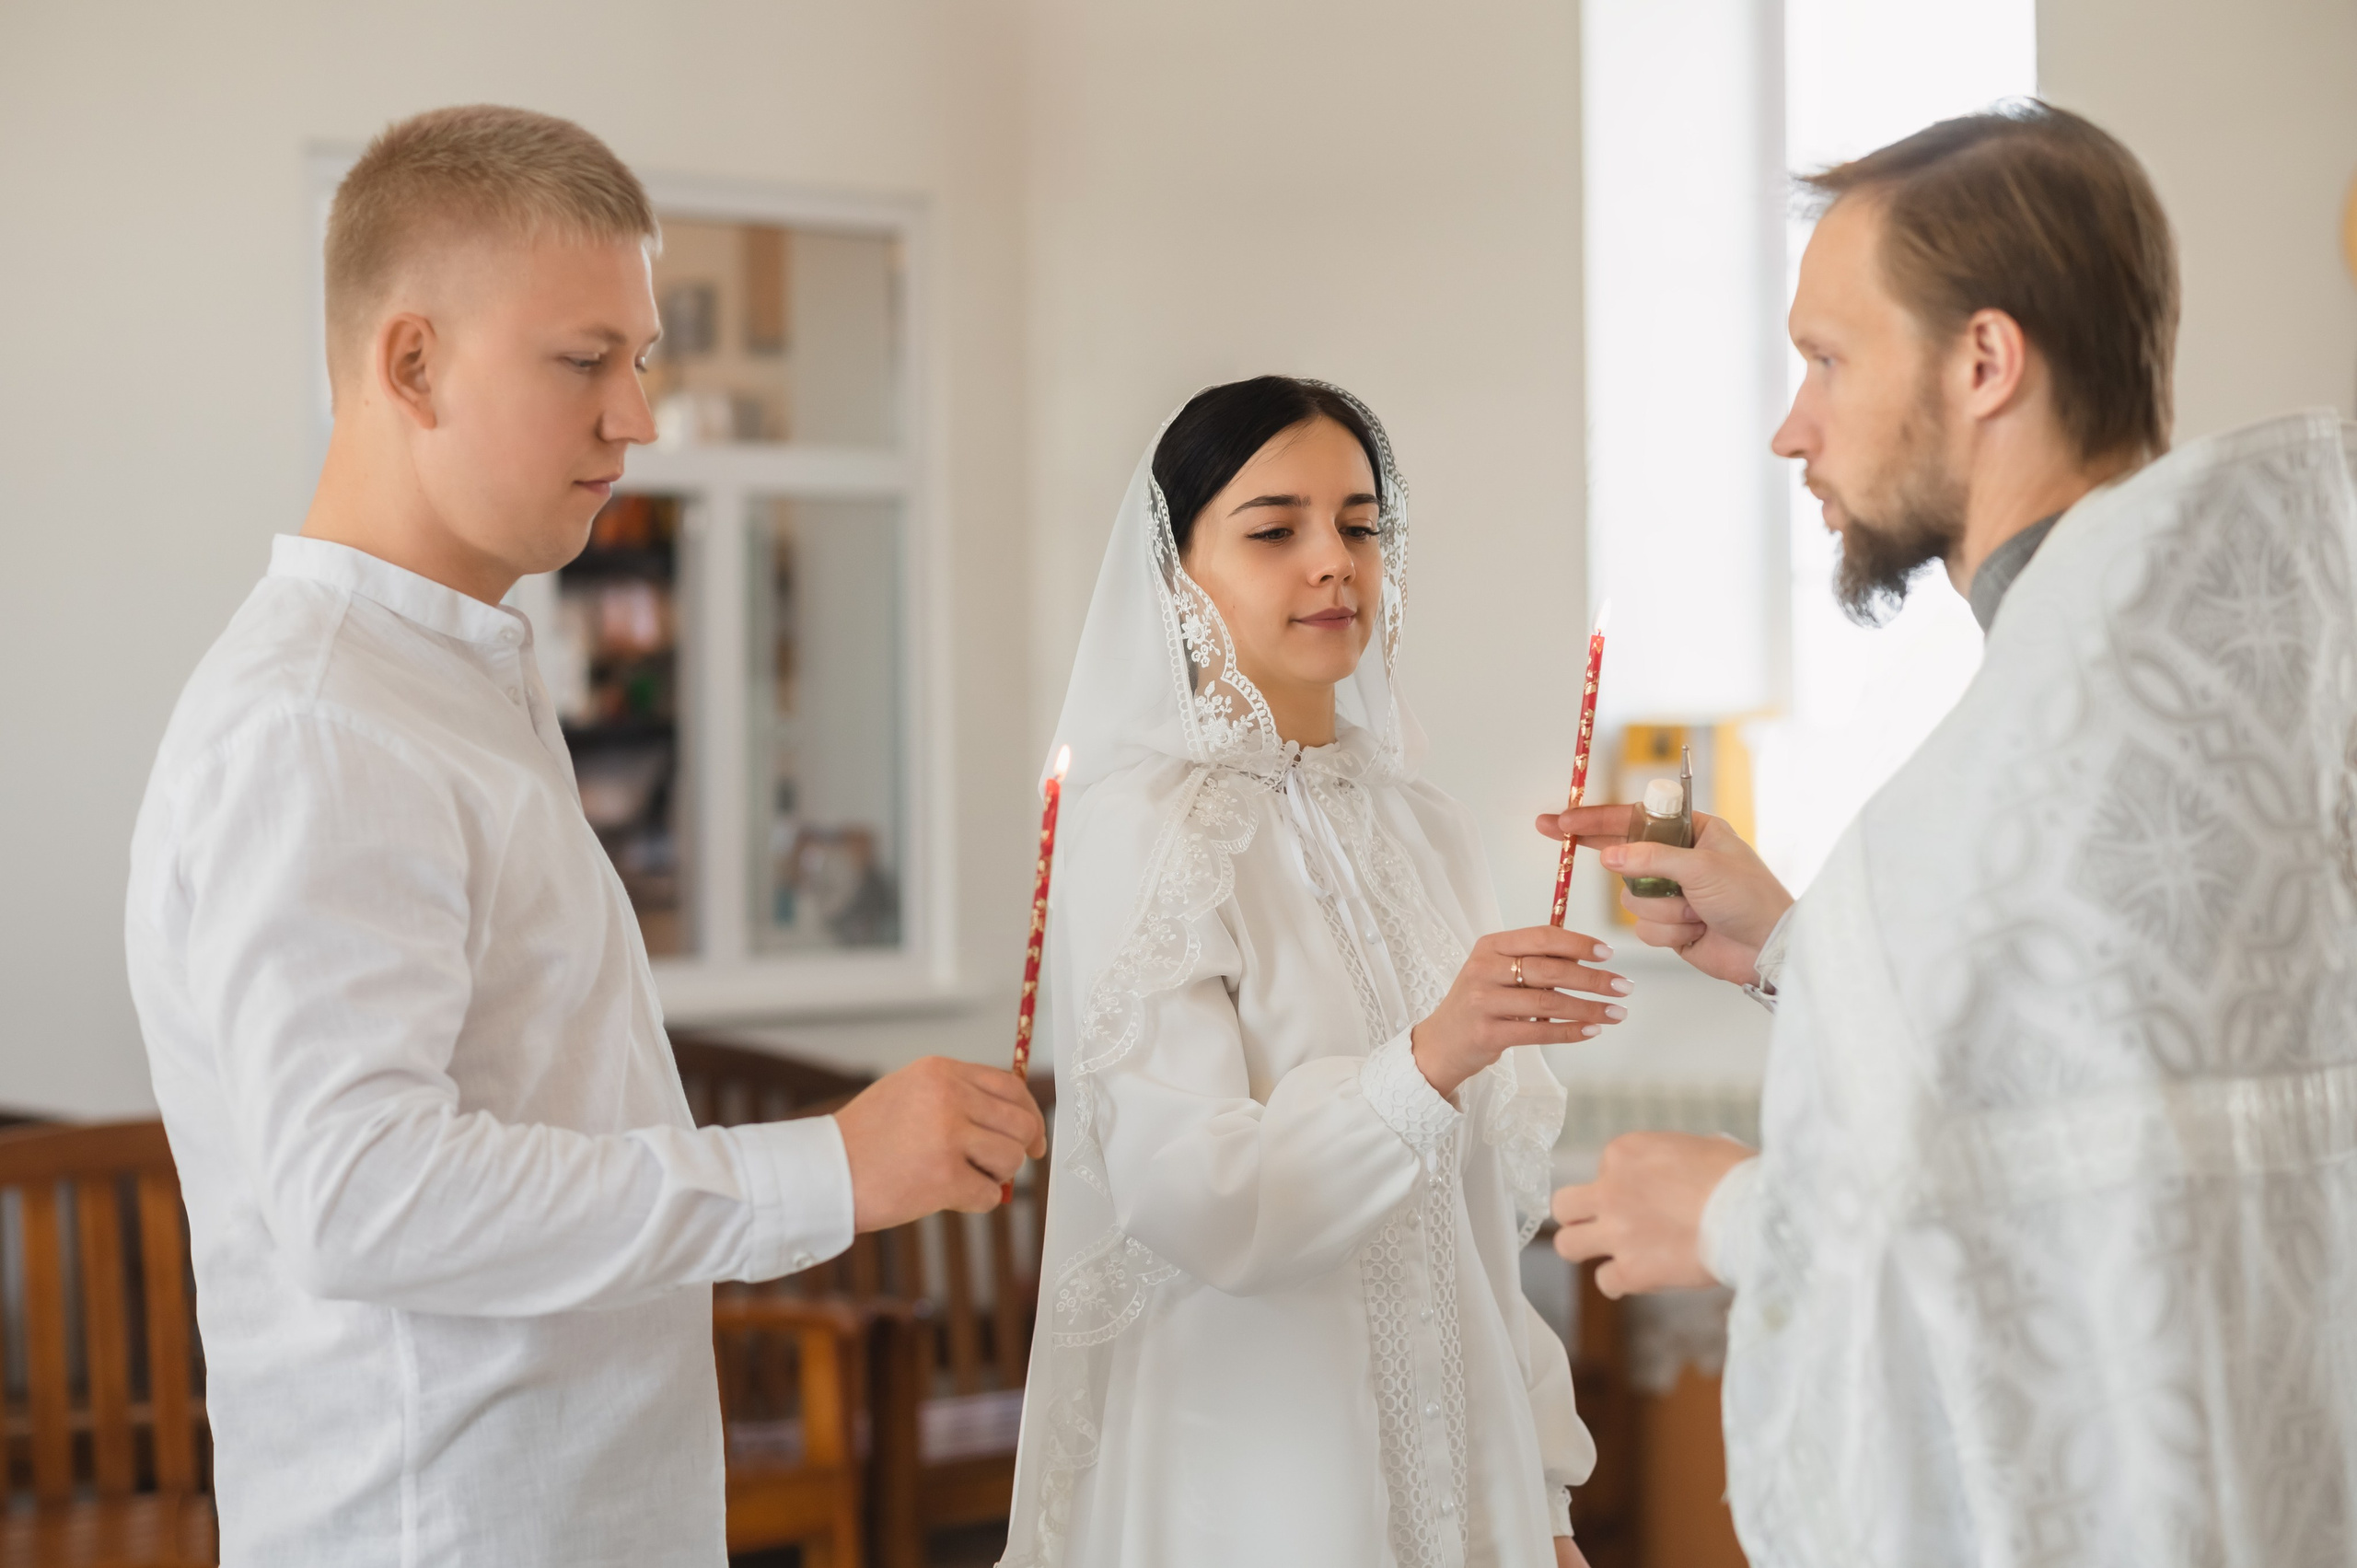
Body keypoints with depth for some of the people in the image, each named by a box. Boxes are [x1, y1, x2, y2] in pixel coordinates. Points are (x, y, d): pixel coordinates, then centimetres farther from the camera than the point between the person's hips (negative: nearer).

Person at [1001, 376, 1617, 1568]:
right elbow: (1192, 1201, -23)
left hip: (1450, 1459, 6)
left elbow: (1488, 1206, 12)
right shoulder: (1141, 831, -12)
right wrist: (1428, 1059, -35)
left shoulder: (1422, 829, 7)